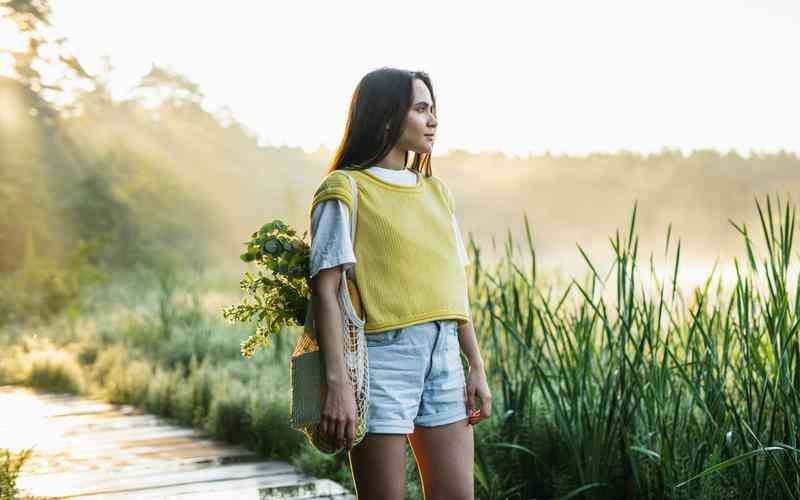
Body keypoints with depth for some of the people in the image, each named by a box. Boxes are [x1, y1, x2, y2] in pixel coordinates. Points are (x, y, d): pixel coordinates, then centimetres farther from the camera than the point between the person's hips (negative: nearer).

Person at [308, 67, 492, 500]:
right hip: (382, 355, -6)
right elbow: (325, 290, -10)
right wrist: (337, 382, -19)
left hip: (443, 355, 6)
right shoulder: (345, 190, -3)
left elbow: (453, 289, 16)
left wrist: (477, 368, 10)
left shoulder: (436, 192, 16)